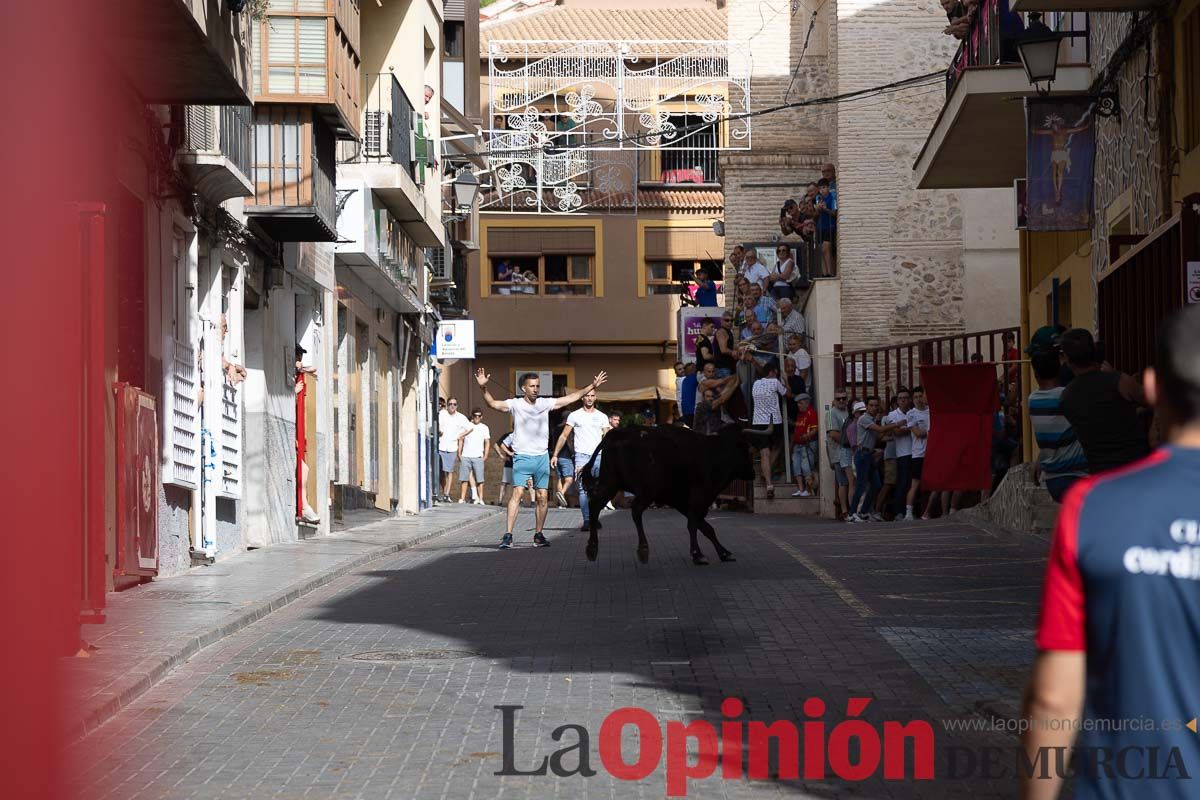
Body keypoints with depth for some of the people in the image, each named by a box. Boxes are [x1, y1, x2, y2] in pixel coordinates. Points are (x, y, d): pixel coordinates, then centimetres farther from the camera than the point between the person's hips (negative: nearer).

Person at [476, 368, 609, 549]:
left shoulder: (545, 403, 7)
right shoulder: (515, 404, -4)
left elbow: (571, 398, 14)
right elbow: (492, 404, -17)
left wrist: (592, 386, 14)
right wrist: (483, 388, -33)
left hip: (542, 457, 4)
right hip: (522, 457, -4)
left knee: (542, 497, 4)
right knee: (517, 493, -15)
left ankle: (538, 535, 15)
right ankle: (508, 535, -17)